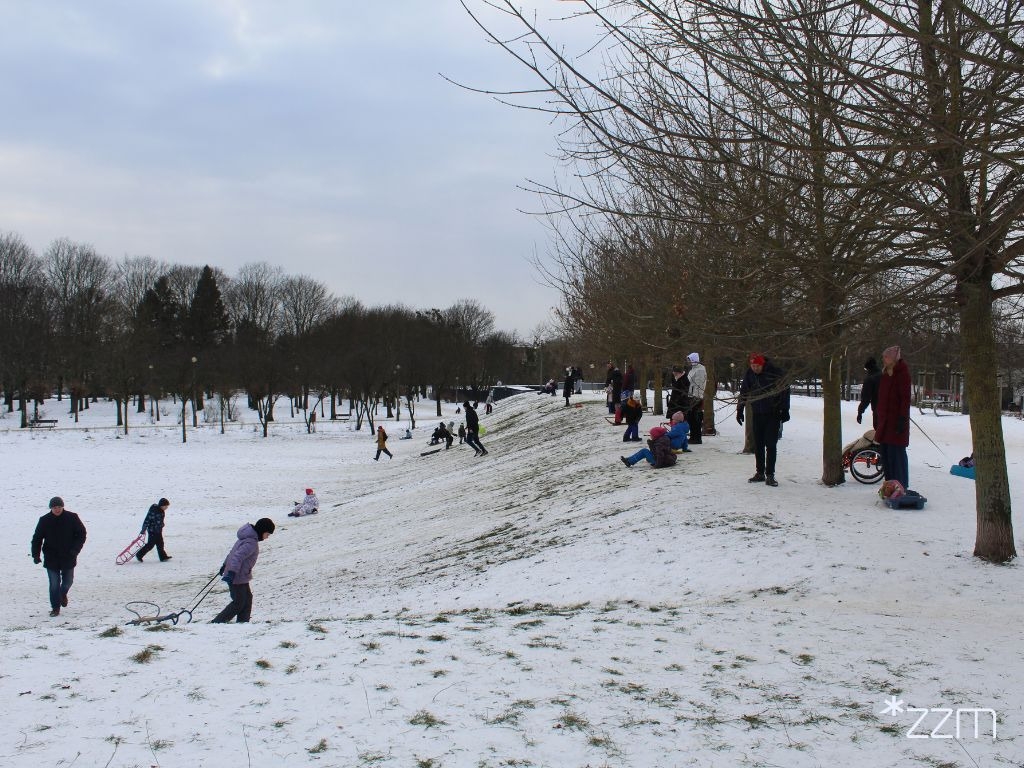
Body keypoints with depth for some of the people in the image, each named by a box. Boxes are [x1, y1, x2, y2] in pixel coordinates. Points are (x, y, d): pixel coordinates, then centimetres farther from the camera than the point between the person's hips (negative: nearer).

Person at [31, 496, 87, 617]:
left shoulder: (72, 518, -6)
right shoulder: (45, 520, -4)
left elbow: (81, 534, 0)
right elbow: (37, 538, 2)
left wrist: (75, 549, -11)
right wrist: (36, 555, -7)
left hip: (68, 557, 0)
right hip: (51, 559, 0)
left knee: (68, 581, 11)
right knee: (54, 584, 0)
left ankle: (63, 594, 43)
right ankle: (55, 607, 12)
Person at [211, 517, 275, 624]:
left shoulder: (248, 537, 10)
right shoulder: (251, 542, -21)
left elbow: (233, 552, 20)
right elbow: (238, 556, -30)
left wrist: (225, 565, 28)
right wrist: (232, 572, -36)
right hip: (238, 577, -10)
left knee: (247, 598, 12)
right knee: (238, 603, -2)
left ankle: (242, 623, 14)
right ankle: (215, 623, 0)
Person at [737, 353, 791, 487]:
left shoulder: (774, 372, -11)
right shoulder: (749, 374, 0)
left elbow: (784, 391, -5)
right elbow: (743, 392, 11)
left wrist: (784, 410, -8)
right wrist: (739, 409, 8)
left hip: (773, 414, -4)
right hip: (757, 414, 4)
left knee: (771, 445, -6)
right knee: (758, 445, 7)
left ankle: (770, 475, -2)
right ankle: (760, 472, 15)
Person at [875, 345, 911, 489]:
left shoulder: (902, 373, -10)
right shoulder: (885, 373, 15)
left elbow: (905, 398, -15)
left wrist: (902, 418, -20)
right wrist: (877, 417, 20)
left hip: (896, 420, -8)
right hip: (884, 419, 8)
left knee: (896, 452, -7)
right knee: (885, 452, 9)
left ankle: (901, 487, 0)